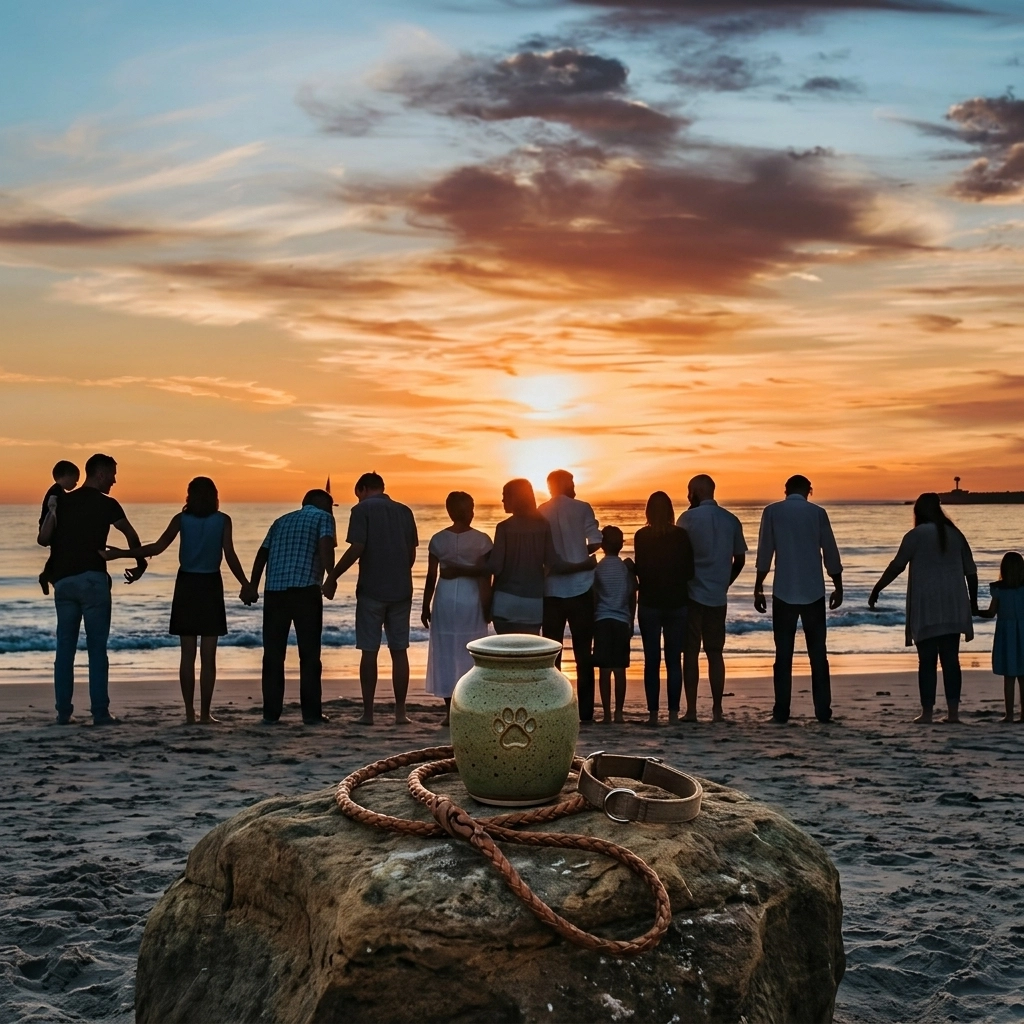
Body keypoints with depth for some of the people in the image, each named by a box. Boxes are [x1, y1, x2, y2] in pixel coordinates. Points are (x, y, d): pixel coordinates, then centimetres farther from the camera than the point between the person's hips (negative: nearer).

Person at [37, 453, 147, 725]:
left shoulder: (62, 501, 9)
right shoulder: (106, 504, -1)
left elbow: (43, 539, 3)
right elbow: (131, 536, 4)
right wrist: (141, 564, 19)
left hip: (63, 581, 4)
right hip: (92, 579, -4)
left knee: (65, 647, 8)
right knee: (97, 647, -1)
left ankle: (63, 712, 8)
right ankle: (100, 712, -2)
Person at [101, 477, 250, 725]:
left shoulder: (182, 519, 1)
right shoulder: (222, 520, -2)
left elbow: (157, 548, -8)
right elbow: (230, 556, -9)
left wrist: (120, 553, -2)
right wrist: (245, 584, 2)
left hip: (186, 586, 2)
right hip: (210, 586, -1)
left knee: (187, 655, 7)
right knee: (208, 656, 3)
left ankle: (190, 712, 8)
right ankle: (205, 713, 2)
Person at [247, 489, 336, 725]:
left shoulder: (282, 521, 25)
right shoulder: (323, 517, 9)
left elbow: (262, 553, 18)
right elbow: (325, 546, -10)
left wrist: (253, 586, 17)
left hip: (274, 590, 5)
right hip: (305, 590, -4)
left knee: (273, 654, 8)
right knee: (309, 654, 2)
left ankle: (271, 712, 9)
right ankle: (311, 713, 4)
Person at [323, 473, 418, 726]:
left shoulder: (362, 509, -4)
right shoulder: (404, 511, 10)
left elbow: (357, 548, -14)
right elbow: (412, 553, 12)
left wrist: (332, 577, -6)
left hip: (371, 590, -4)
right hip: (401, 589, 4)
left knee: (369, 651, 3)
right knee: (399, 650, 7)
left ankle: (368, 712, 5)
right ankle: (400, 711, 7)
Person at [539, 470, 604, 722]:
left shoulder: (540, 513, 3)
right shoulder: (582, 509, -3)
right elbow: (595, 541, -9)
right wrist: (580, 554, 9)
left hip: (551, 590, 2)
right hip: (580, 587, -1)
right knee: (583, 651, 5)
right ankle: (585, 710, 5)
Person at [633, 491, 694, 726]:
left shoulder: (641, 536, -5)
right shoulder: (682, 535, -3)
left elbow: (640, 570, -7)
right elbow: (690, 572, -1)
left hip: (649, 603, -1)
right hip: (677, 603, 1)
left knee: (651, 660, 5)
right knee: (674, 660, 6)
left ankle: (653, 713, 2)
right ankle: (673, 713, 3)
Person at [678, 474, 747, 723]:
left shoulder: (689, 518, -7)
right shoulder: (731, 520, 6)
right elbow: (740, 560, 9)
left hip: (692, 594, -4)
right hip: (718, 596, 4)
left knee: (691, 652, 1)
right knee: (715, 653, 10)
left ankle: (691, 710, -1)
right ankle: (717, 710, 8)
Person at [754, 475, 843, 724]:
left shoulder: (772, 512, 0)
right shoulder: (817, 512, 1)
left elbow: (764, 553, -2)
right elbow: (830, 554, 3)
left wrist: (758, 588, 4)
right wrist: (838, 587, 12)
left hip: (784, 593, 0)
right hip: (813, 592, 1)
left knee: (783, 655, 4)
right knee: (818, 654, 6)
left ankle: (781, 712, 1)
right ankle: (823, 711, 5)